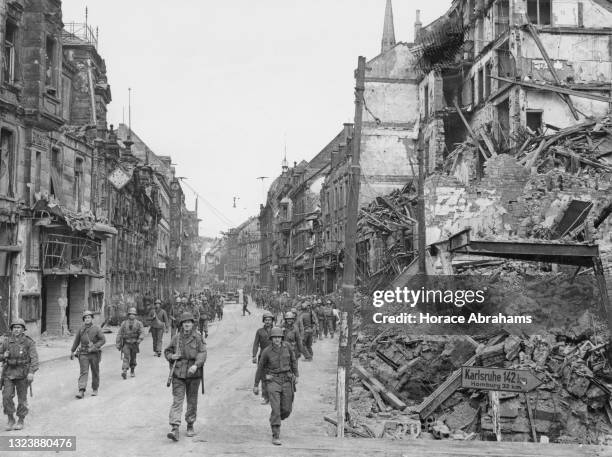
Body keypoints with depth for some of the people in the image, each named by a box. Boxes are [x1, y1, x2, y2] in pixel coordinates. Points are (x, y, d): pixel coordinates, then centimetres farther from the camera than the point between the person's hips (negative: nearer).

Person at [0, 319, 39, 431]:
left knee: (22, 398, 4)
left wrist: (31, 372, -26)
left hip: (22, 374, -2)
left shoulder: (28, 342, -8)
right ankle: (10, 420, 10)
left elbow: (34, 358, -14)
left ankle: (21, 421, 18)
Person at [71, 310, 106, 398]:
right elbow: (76, 340, 15)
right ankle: (81, 391, -15)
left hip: (94, 354, -1)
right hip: (83, 354, 1)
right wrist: (72, 351, 16)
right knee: (83, 372, -8)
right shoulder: (81, 329, 5)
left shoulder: (96, 329, -3)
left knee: (95, 372, 9)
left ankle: (95, 389, 24)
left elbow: (103, 340, -5)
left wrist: (94, 346, -16)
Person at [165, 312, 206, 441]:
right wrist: (171, 356, -6)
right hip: (178, 374, 1)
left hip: (193, 373, -1)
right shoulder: (177, 337, 5)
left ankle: (190, 426, 27)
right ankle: (175, 429, -14)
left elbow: (202, 353, -11)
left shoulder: (198, 337, -2)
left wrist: (196, 365, -26)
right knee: (177, 401, -8)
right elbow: (167, 351, 17)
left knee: (192, 401, 11)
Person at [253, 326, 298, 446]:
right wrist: (256, 385, 5)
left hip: (286, 381, 3)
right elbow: (260, 367, 2)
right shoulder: (267, 351, -9)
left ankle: (274, 420, 39)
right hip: (273, 381, -3)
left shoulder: (286, 346, -2)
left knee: (286, 410, 6)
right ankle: (275, 436, -8)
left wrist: (296, 375, 9)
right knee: (276, 408, -16)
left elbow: (293, 359, 14)